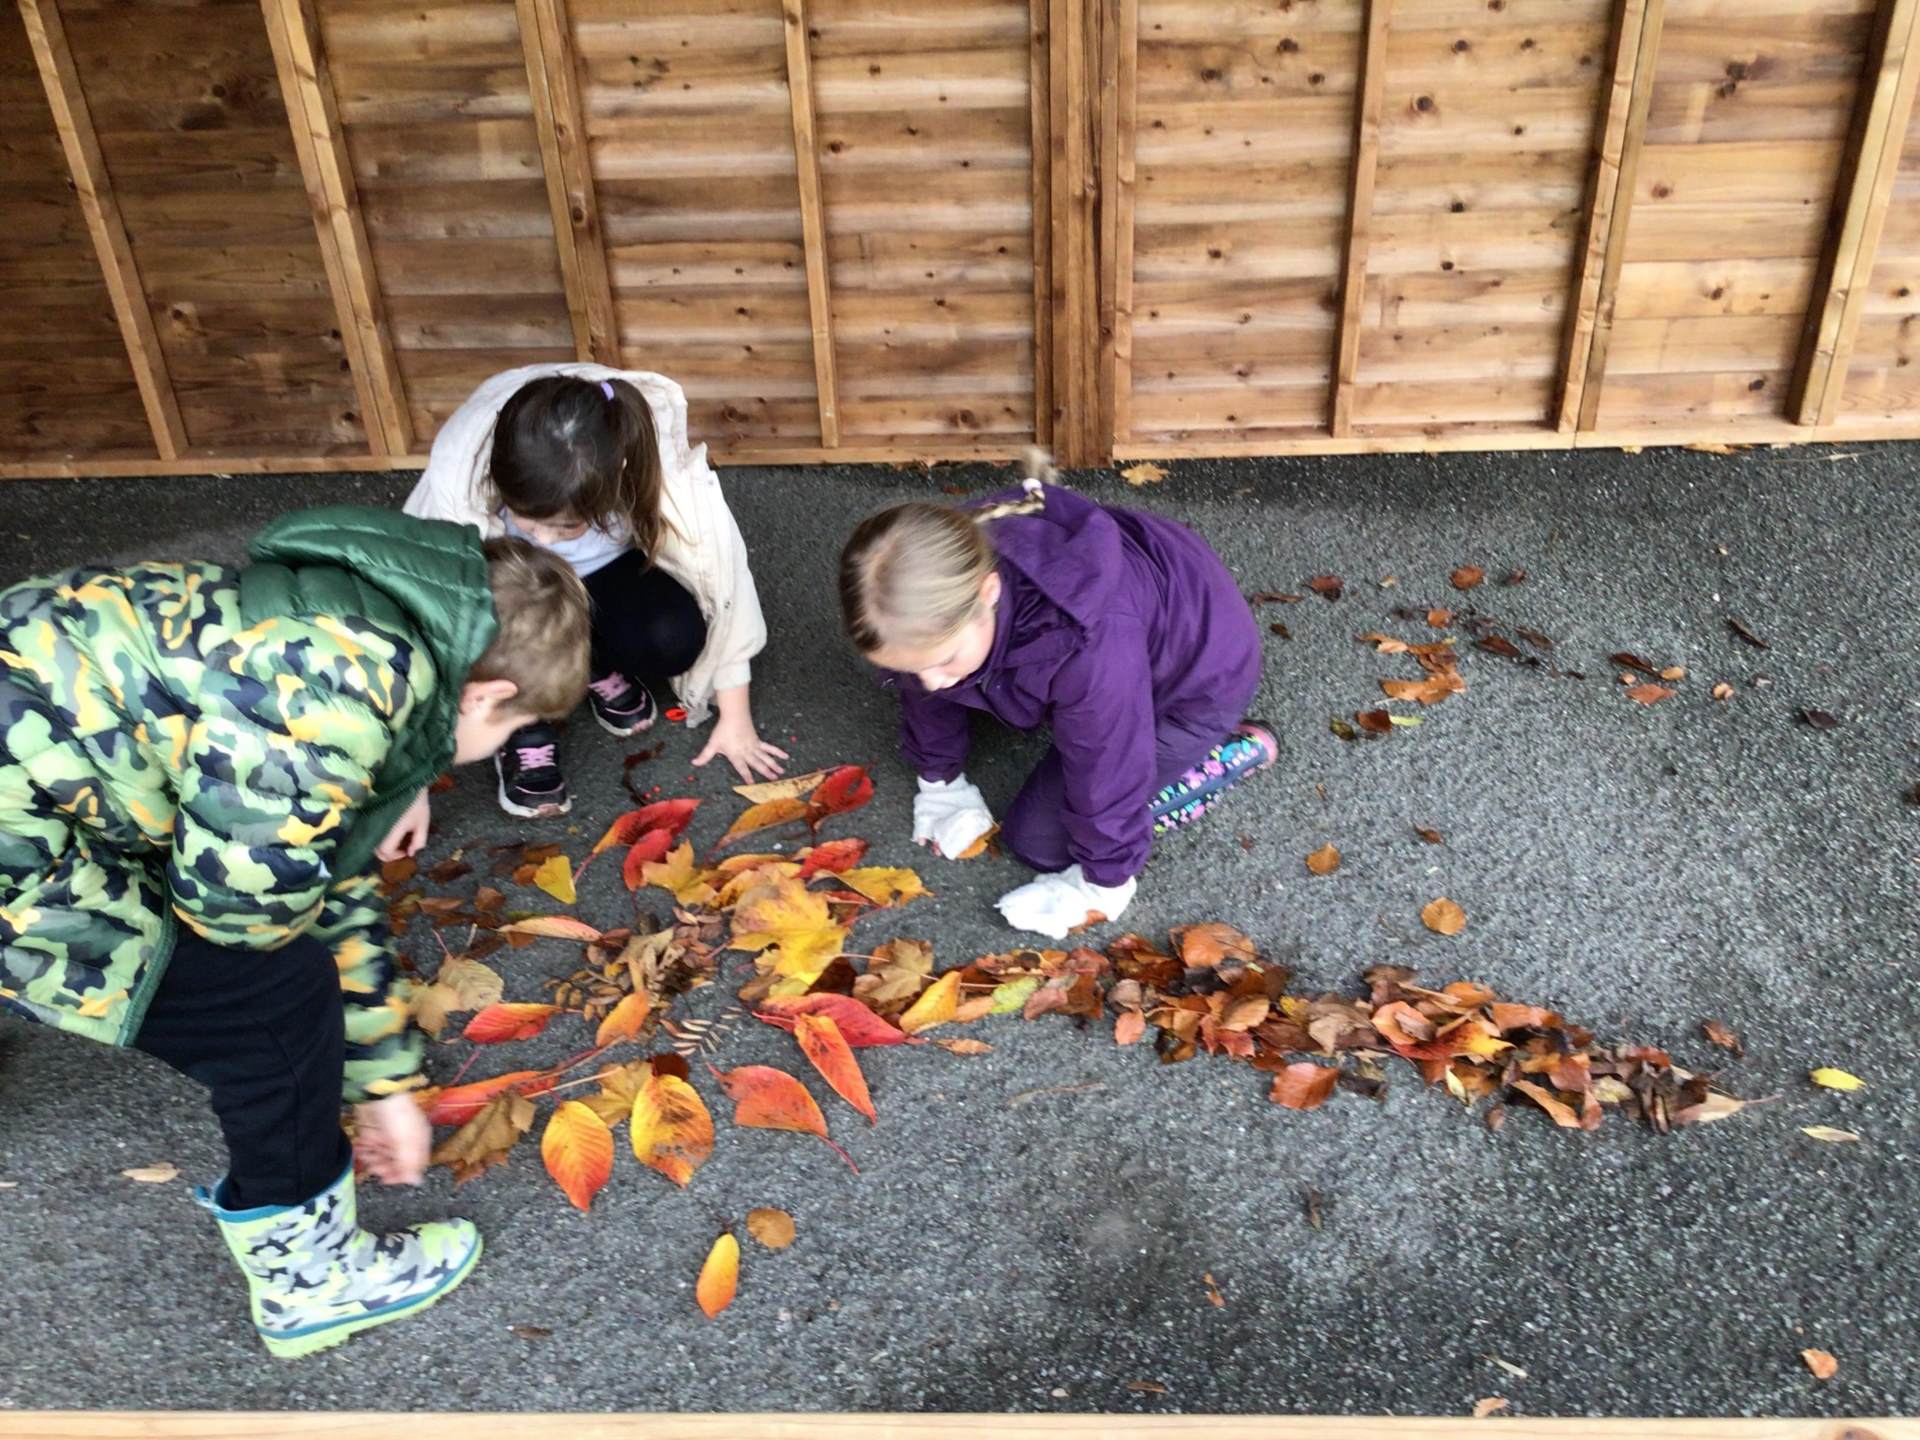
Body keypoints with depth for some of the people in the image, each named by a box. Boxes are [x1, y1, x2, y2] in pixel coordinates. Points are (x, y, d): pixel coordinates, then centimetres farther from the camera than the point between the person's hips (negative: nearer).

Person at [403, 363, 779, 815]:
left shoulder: (662, 472, -36)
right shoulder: (460, 473, -37)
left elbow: (719, 574, -22)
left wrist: (735, 719, -13)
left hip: (605, 567, 1)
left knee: (674, 638, -29)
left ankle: (598, 667, 3)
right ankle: (523, 725, -7)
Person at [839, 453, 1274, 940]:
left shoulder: (1088, 643, -46)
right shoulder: (937, 592, -26)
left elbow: (1104, 772, -29)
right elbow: (927, 690, -4)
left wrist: (1102, 884, -13)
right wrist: (940, 780, 10)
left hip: (1199, 672, -6)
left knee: (1038, 837, -6)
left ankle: (1232, 753, 2)